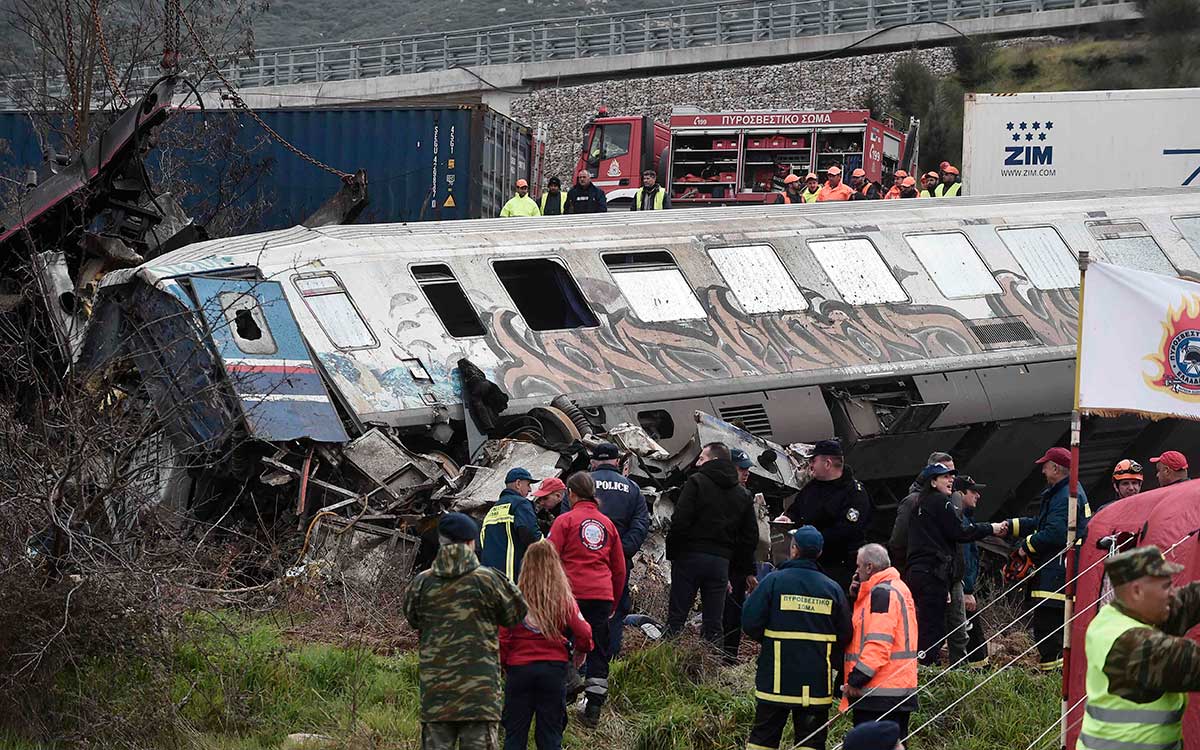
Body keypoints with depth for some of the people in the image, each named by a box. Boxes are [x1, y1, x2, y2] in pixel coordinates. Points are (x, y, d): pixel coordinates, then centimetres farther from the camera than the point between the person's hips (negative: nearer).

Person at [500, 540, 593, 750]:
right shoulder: (564, 599, -3)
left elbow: (502, 636, -7)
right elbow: (583, 633, -3)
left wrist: (502, 664, 9)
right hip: (555, 668, 1)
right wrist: (580, 652, 19)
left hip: (519, 669, -1)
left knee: (515, 733, 7)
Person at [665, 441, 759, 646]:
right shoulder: (743, 494, 13)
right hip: (722, 562, 4)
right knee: (714, 623, 8)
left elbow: (680, 522, -13)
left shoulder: (696, 482, -5)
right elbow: (751, 536, 13)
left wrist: (671, 553, -3)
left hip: (690, 555, -4)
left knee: (676, 617, -2)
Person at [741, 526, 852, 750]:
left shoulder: (774, 581, -7)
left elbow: (750, 624, -9)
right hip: (816, 684, 1)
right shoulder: (832, 589, 0)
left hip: (776, 680, -1)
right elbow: (844, 636, 3)